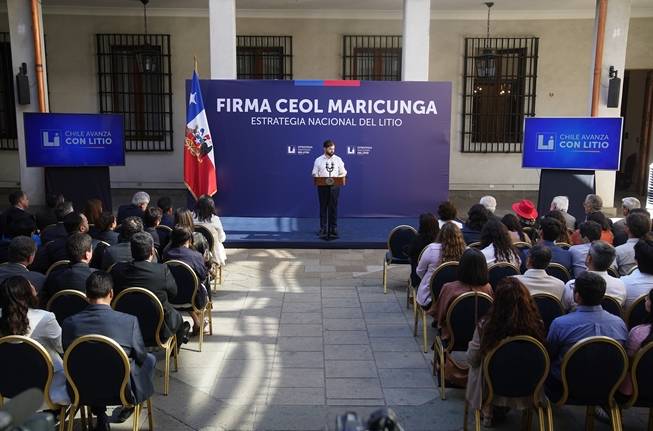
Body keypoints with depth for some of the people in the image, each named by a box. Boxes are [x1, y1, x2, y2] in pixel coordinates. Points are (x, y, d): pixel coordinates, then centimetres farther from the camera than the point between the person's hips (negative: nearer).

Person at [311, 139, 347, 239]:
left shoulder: (338, 159, 7)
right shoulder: (318, 160, 5)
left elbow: (343, 172, 8)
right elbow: (315, 174, 3)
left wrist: (339, 177, -13)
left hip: (334, 186, 1)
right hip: (323, 187, -1)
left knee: (333, 208, 3)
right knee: (323, 208, 3)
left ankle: (333, 230, 11)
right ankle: (323, 230, 9)